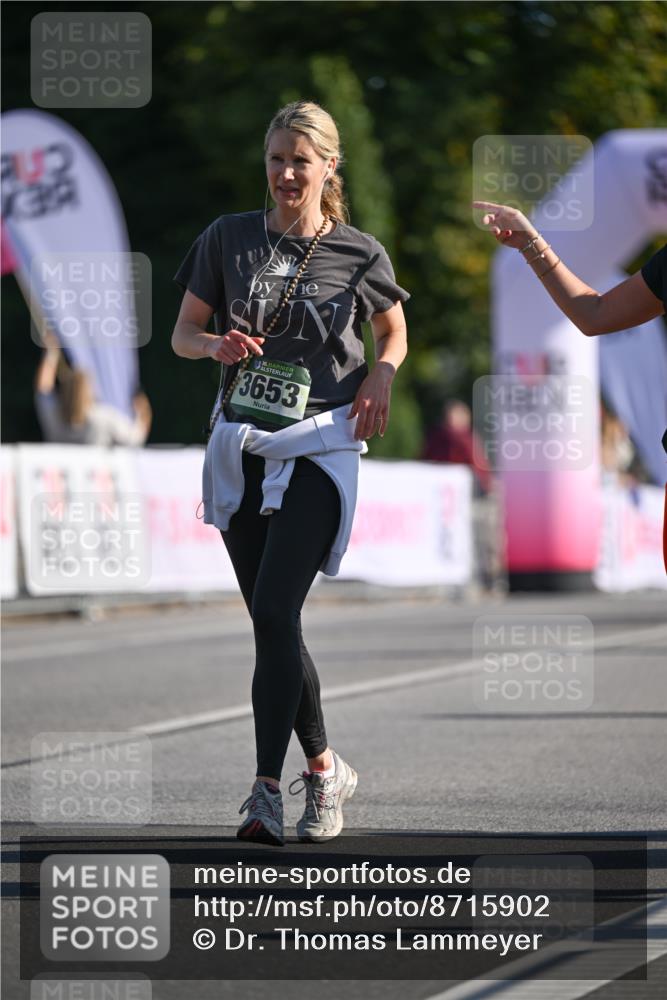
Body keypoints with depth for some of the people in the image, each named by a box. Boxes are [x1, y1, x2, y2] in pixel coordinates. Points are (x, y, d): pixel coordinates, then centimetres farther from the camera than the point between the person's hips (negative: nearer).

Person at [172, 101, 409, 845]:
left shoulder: (359, 254, 0)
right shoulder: (229, 238, 5)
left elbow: (394, 333, 17)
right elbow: (183, 332, 9)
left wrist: (380, 377, -4)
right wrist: (217, 345, -13)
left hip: (318, 450, -4)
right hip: (239, 446, 4)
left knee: (274, 612, -18)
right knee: (271, 621, 8)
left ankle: (267, 790, -20)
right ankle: (325, 768, 25)